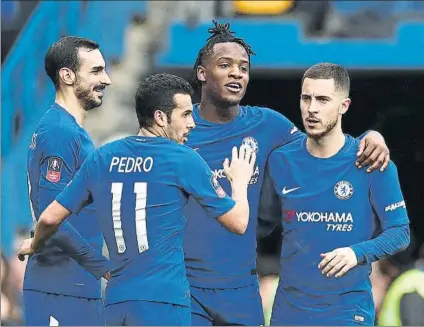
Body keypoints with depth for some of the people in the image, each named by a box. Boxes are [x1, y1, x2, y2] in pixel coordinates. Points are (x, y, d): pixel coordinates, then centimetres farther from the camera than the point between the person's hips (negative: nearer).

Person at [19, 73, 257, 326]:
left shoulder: (101, 158, 10)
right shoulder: (184, 160, -4)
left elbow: (50, 218, 14)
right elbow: (238, 223, 1)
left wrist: (35, 247, 36)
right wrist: (240, 182, 21)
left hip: (116, 300, 6)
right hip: (163, 300, -6)